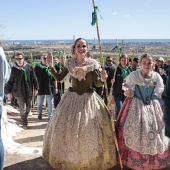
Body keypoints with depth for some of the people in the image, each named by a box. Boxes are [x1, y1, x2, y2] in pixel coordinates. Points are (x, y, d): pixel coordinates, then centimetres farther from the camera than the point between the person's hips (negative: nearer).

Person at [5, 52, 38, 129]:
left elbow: (34, 78, 4)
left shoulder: (29, 67, -2)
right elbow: (9, 81, 1)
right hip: (19, 92, -2)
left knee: (28, 107, 14)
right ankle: (25, 124, 11)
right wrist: (9, 92, -1)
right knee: (22, 109, -3)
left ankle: (25, 118, 39)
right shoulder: (13, 69, -5)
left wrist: (36, 88, 4)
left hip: (29, 91, 2)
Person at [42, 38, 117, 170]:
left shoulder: (93, 64, -7)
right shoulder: (70, 63, -1)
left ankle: (91, 159, 24)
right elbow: (59, 78, 4)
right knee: (65, 127, 7)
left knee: (90, 130, 0)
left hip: (89, 99, -2)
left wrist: (102, 79, -27)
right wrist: (51, 65, -5)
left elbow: (98, 84, -6)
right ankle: (68, 158, 29)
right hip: (72, 98, 2)